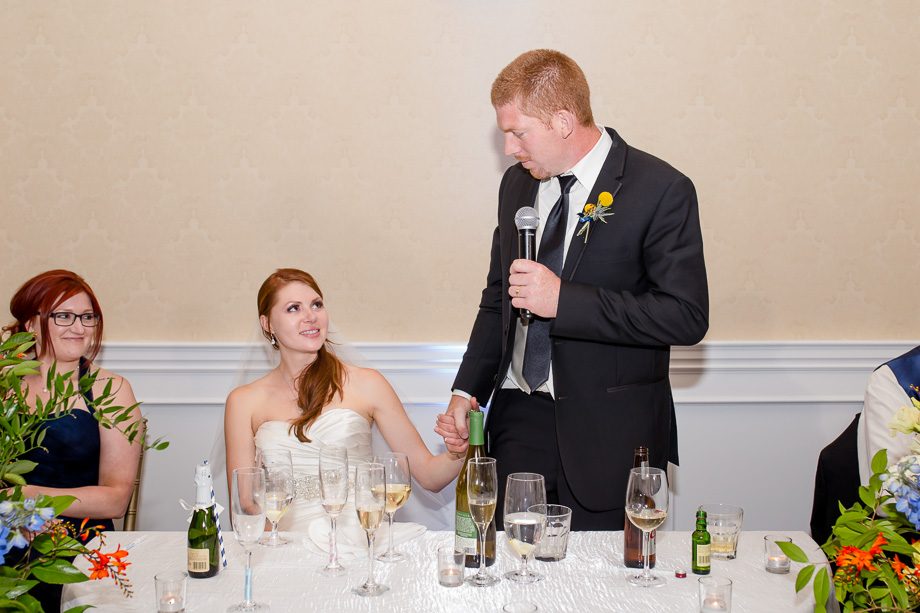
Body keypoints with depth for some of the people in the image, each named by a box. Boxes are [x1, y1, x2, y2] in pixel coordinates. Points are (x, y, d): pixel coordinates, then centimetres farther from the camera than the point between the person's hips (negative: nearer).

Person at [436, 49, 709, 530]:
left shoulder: (661, 191, -11)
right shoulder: (517, 184, 10)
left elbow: (686, 316, -17)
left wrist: (564, 299, -22)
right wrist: (467, 391, 7)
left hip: (608, 435, -5)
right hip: (520, 418, 5)